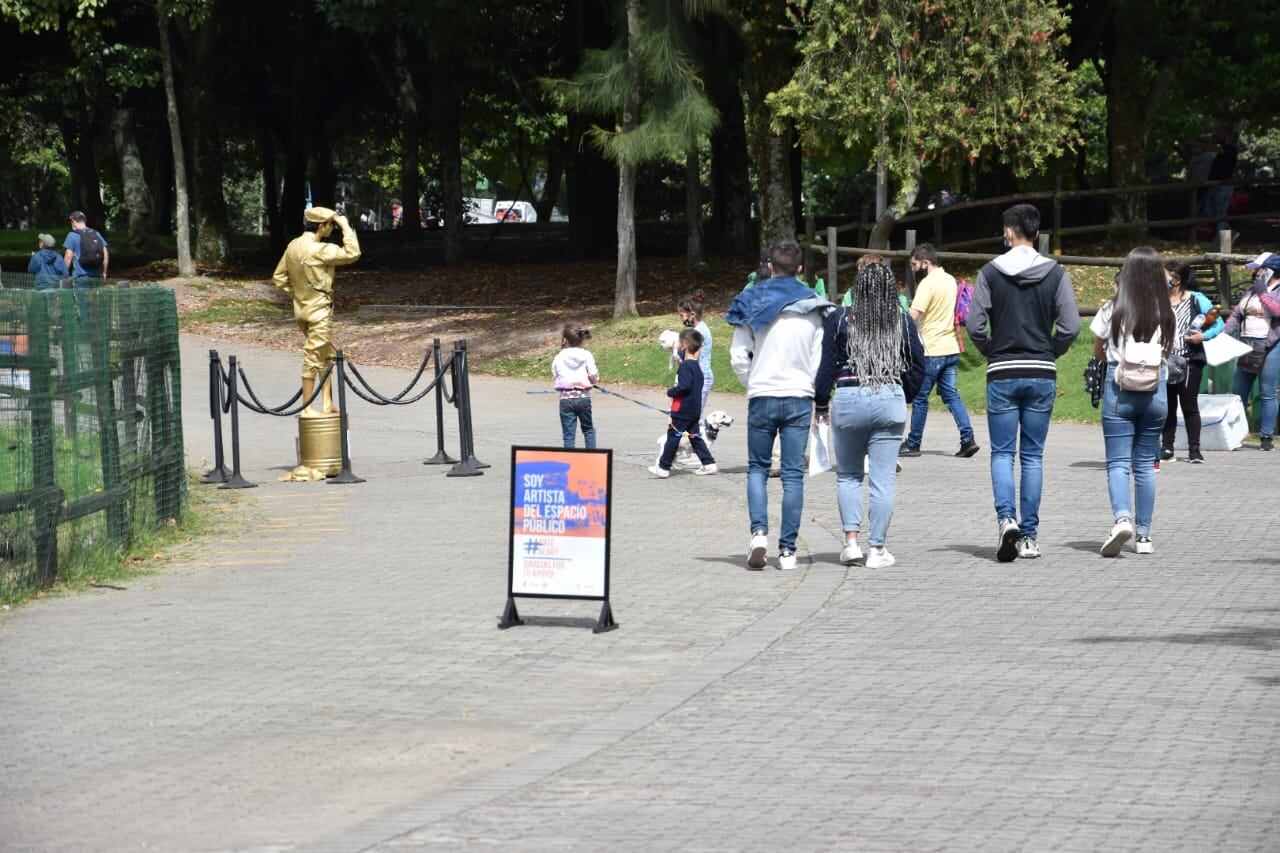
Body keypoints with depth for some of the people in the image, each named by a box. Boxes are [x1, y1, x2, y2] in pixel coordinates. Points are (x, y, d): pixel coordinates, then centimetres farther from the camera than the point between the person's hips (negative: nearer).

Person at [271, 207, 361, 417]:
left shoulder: (294, 246, 5)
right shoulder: (319, 250, -21)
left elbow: (279, 277, 10)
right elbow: (352, 254, -21)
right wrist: (345, 226, -14)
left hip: (302, 307, 9)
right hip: (319, 310, -9)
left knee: (327, 356, 16)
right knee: (313, 358, -2)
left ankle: (327, 404, 18)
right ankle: (308, 408, 3)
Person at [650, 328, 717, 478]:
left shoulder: (686, 366, -17)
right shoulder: (696, 365, 12)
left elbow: (684, 386, -26)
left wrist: (671, 392, -12)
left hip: (683, 410, -9)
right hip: (695, 410, 9)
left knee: (673, 436, -2)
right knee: (694, 436, 15)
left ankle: (663, 467, 4)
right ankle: (709, 464, 12)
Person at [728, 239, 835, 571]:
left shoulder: (752, 303, -1)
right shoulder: (813, 307, 1)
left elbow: (739, 356, -2)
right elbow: (820, 357, -1)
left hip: (762, 397, 0)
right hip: (799, 397, 0)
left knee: (757, 468, 14)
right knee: (793, 474, 4)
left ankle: (759, 530, -7)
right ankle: (787, 549, 1)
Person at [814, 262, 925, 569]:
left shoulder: (840, 320, -1)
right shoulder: (902, 322, 4)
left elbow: (827, 365, -1)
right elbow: (919, 365, 7)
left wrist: (821, 404, 9)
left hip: (848, 399, -1)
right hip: (890, 400, 1)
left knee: (848, 475, 15)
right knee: (883, 479, 4)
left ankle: (851, 541, 5)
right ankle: (877, 549, 5)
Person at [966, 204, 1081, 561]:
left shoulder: (990, 273, -3)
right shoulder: (1056, 274, 1)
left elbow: (974, 324, -6)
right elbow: (1070, 326, -5)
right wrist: (1050, 353, 12)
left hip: (1002, 374, -2)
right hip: (1043, 375, 2)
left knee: (1002, 453, 5)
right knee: (1033, 455, 8)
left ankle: (1006, 518, -19)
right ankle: (1029, 536, 7)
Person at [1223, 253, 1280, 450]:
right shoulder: (1252, 290, 17)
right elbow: (1236, 314, 15)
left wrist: (1263, 293, -12)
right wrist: (1224, 334, 2)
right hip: (1247, 345, 6)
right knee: (1238, 393, 8)